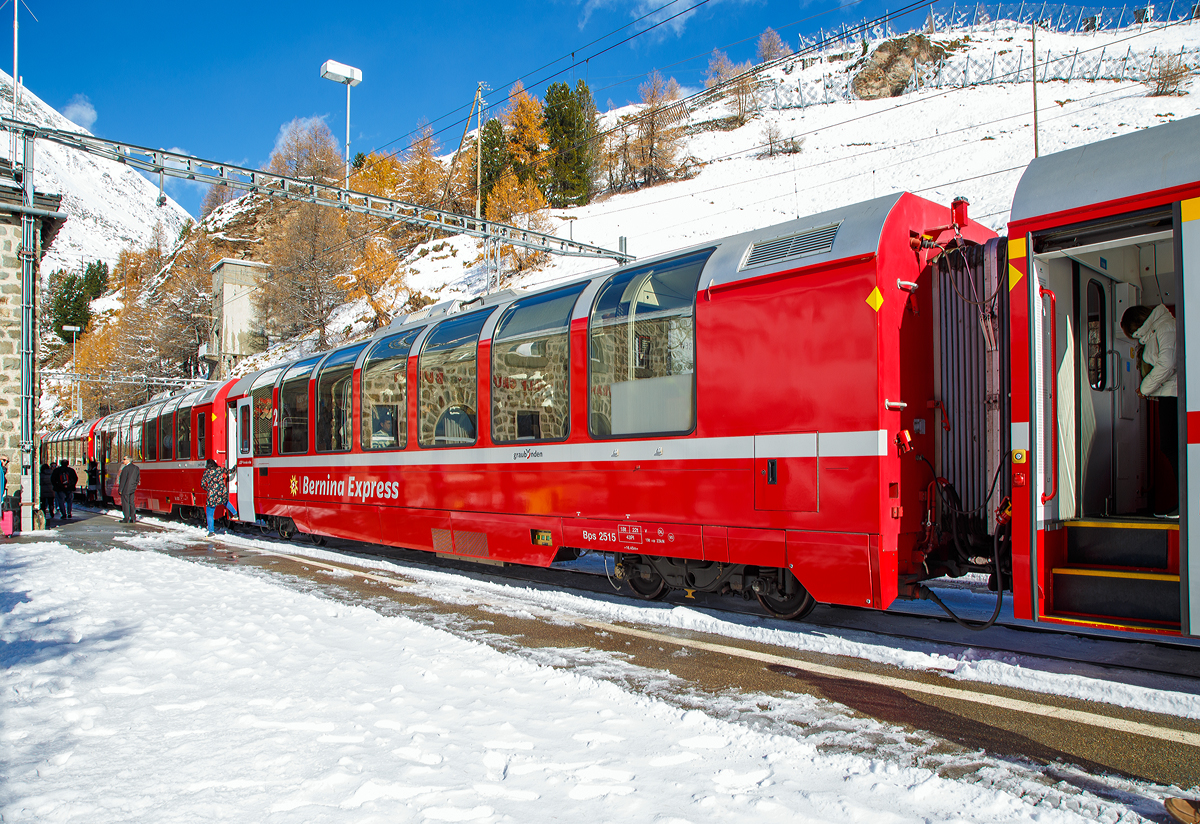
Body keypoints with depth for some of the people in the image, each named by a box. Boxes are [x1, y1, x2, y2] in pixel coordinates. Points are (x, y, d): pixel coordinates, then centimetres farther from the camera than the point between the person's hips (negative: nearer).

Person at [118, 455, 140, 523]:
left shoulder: (125, 468, -17)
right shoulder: (136, 468, 6)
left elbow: (123, 480, -17)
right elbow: (138, 479, 11)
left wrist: (120, 489, -11)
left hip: (125, 489, -7)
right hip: (132, 489, 7)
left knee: (125, 503, 1)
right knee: (131, 503, 13)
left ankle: (126, 519, 5)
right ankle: (133, 518, 13)